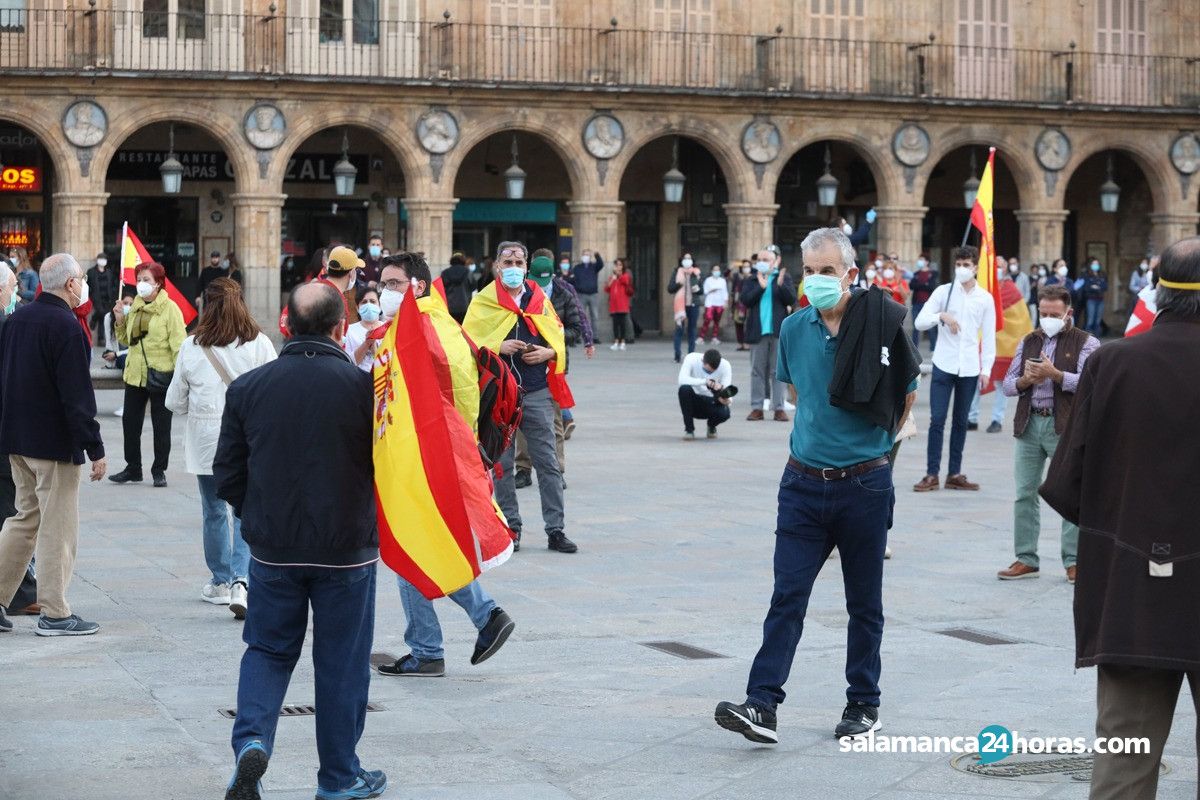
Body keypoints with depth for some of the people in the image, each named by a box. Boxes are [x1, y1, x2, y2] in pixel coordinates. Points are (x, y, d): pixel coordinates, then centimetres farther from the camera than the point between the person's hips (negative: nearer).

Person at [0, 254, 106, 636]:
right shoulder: (66, 327, -17)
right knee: (58, 526, 0)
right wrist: (95, 449, -17)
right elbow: (77, 394, -20)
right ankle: (55, 614, 5)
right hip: (55, 443, -8)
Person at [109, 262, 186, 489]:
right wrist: (119, 320, 1)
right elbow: (126, 340, 18)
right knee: (130, 421, 10)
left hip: (160, 376, -6)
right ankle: (133, 468, 21)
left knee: (161, 425, 5)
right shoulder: (134, 307, 9)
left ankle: (159, 471, 15)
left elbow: (178, 343, -11)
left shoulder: (170, 308, -9)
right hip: (135, 374, 6)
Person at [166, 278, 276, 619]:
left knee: (214, 511, 14)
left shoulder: (192, 347, -4)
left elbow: (175, 402, 2)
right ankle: (240, 581, -13)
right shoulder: (260, 344, -6)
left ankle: (221, 581, 23)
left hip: (206, 440, 1)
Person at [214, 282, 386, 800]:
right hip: (347, 548, -2)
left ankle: (252, 741, -7)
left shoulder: (248, 388, -3)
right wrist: (368, 522, 14)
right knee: (341, 662, 10)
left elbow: (227, 475, 4)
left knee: (268, 650, 17)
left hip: (272, 548, 2)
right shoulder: (362, 387, -12)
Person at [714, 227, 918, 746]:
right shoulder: (794, 329, 2)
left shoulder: (881, 326, -10)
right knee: (787, 596, -5)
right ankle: (762, 706, -10)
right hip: (804, 484, 3)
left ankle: (864, 705, 22)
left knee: (864, 602, 10)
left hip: (864, 486, -3)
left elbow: (906, 397, 5)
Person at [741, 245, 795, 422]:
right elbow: (745, 300, -7)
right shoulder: (751, 280, 6)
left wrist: (781, 284, -22)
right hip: (757, 331, 1)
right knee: (757, 371, 5)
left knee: (778, 371, 2)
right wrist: (761, 287, -18)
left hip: (778, 331, -1)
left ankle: (779, 408, 5)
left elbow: (792, 299, -6)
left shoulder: (784, 278, 4)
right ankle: (757, 407, 8)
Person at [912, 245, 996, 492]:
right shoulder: (943, 291, 1)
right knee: (937, 420, -4)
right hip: (944, 366, -2)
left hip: (970, 369, 2)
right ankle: (932, 474, 0)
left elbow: (989, 337, 6)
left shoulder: (985, 298, 5)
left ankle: (955, 474, 14)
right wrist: (941, 316, -20)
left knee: (961, 422, 8)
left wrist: (986, 369, 1)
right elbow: (920, 322, -3)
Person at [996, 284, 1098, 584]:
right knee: (1025, 494, 6)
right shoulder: (1028, 342, 17)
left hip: (1065, 427, -5)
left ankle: (1073, 561, 4)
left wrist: (1054, 374, -22)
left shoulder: (1086, 343, 1)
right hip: (1029, 424, 5)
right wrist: (1025, 380, -8)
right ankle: (1026, 559, 13)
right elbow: (1008, 384, 13)